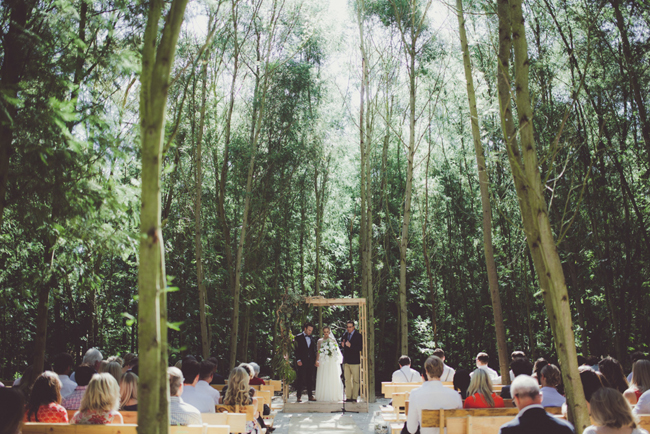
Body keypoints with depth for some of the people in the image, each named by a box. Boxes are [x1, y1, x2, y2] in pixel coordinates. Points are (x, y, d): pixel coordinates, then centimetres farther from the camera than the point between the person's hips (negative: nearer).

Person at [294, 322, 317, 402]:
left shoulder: (311, 338, 15)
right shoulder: (299, 337, 0)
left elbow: (314, 350, 16)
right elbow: (297, 350, -5)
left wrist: (315, 360, 9)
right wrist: (298, 360, -13)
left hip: (311, 362, 5)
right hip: (302, 362, -5)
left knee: (310, 379, 7)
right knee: (300, 379, -2)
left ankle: (310, 396, 13)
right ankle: (298, 396, 2)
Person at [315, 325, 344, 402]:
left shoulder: (333, 340, 7)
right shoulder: (320, 341, 9)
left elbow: (337, 351, 8)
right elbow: (318, 351, 3)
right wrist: (317, 360, -11)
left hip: (332, 362, -1)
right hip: (323, 362, 1)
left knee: (332, 379, -2)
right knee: (323, 380, 0)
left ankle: (333, 396, 5)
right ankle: (323, 396, 6)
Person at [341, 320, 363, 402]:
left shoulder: (358, 335, -4)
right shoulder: (345, 335, 13)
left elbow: (360, 348, -11)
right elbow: (342, 345, 23)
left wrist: (350, 346, -22)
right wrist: (343, 344, 0)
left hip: (355, 361, -5)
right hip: (346, 361, 5)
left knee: (355, 380, 0)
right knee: (347, 380, 7)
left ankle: (354, 398, 4)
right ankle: (348, 397, 12)